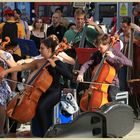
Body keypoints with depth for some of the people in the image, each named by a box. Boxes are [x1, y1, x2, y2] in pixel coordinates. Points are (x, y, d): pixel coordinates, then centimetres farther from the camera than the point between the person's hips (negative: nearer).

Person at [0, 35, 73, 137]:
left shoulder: (57, 62, -7)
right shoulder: (38, 62, 9)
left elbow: (69, 75, -21)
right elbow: (22, 67, 9)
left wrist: (54, 66, -25)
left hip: (54, 93, -6)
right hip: (41, 92, 6)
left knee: (40, 107, -32)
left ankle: (45, 134, -16)